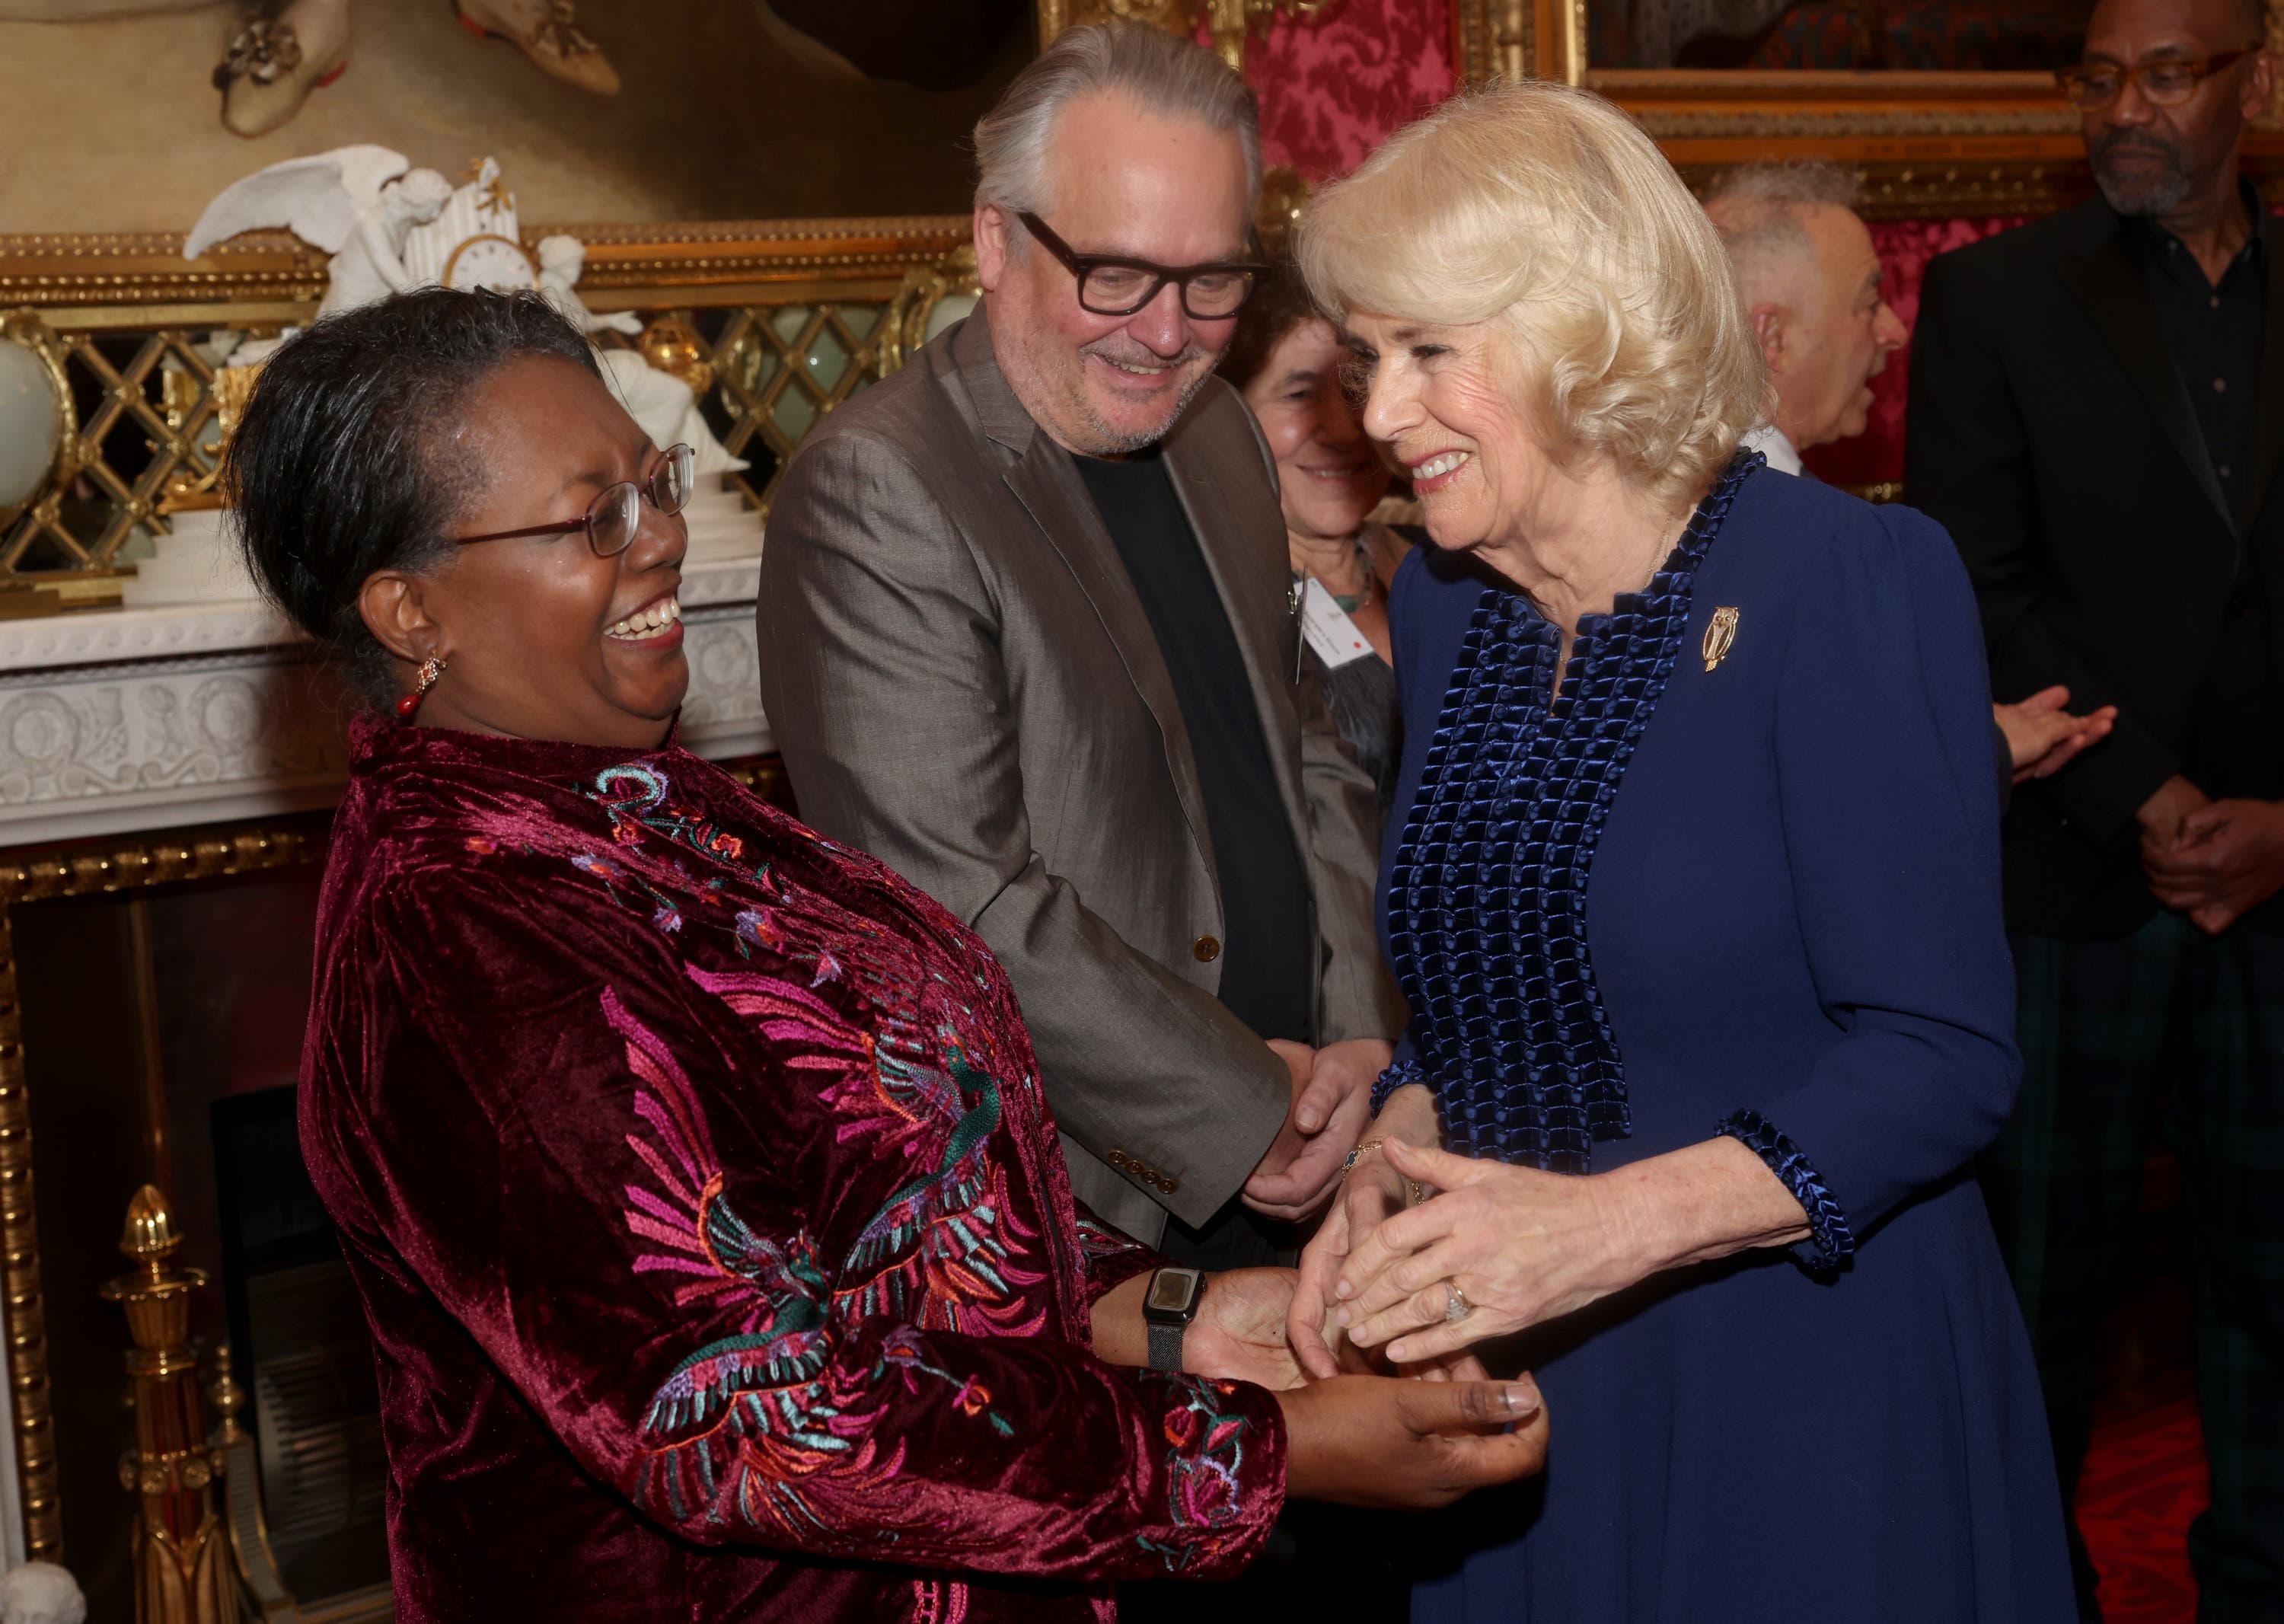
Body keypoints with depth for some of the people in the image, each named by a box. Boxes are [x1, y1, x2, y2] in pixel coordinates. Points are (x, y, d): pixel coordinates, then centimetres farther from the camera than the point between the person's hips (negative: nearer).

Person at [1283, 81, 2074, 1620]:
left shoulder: (1852, 582, -15)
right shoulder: (1442, 602, 4)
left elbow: (1943, 1060, -18)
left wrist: (1603, 1227, -26)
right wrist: (1391, 1173, -6)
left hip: (1811, 1392, -5)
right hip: (1514, 1386, 6)